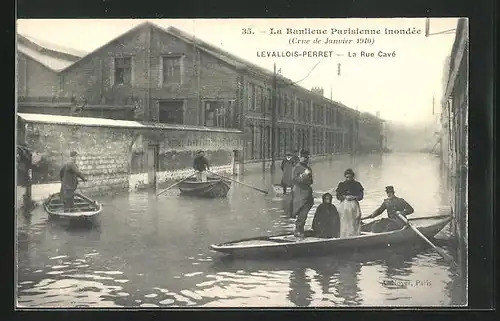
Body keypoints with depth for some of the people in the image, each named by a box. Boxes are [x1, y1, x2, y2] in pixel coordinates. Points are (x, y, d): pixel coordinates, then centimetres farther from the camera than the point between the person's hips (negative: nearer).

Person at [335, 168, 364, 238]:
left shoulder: (357, 184, 8)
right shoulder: (341, 184, 11)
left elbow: (361, 196, 3)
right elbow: (338, 196, 7)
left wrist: (353, 197, -12)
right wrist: (344, 197, -11)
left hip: (354, 205, 0)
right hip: (344, 205, 0)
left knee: (354, 223, -6)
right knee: (344, 223, -6)